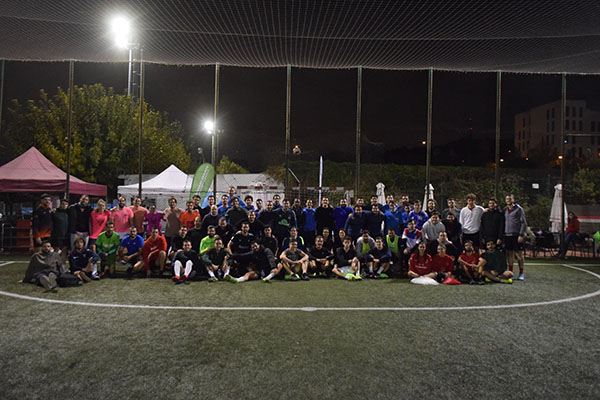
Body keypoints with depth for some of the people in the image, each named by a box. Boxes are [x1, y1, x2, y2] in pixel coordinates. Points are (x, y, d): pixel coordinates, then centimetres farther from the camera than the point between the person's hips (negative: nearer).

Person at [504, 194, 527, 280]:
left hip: (516, 235, -5)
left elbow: (523, 223, -6)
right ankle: (510, 272, 14)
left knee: (518, 254, -1)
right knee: (509, 254, 7)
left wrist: (521, 235, -13)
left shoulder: (519, 209, -3)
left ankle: (521, 274, 8)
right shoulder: (505, 210, 13)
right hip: (507, 235, 5)